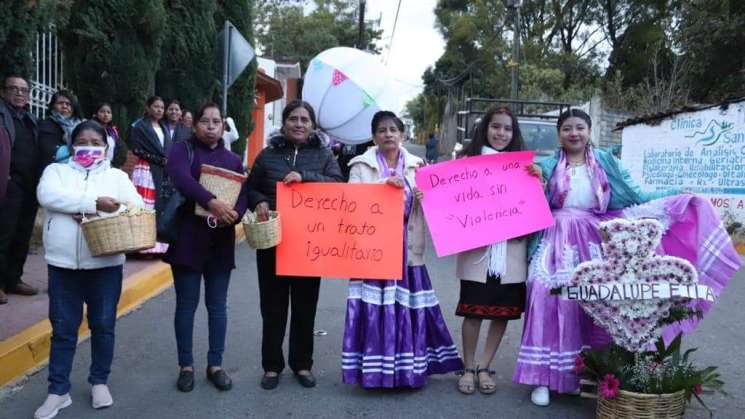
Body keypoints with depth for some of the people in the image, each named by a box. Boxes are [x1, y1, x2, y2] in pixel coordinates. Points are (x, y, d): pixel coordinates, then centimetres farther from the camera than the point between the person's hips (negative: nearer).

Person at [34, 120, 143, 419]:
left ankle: (99, 382, 26)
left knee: (103, 325, 9)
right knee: (63, 328, 7)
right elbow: (48, 195, -14)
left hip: (105, 263, 0)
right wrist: (94, 203, -21)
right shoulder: (56, 170, 7)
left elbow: (138, 207, -5)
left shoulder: (117, 176, 8)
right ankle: (58, 391, 17)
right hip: (63, 263, 0)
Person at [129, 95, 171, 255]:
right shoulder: (140, 126, 0)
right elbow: (137, 150, -9)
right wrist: (159, 159, -12)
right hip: (146, 170, -6)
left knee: (161, 206, 3)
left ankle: (158, 245, 6)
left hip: (163, 172, 6)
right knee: (146, 207, -9)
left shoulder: (165, 128, 19)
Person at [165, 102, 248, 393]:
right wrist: (212, 202, -32)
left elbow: (243, 193, 4)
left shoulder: (233, 159, 14)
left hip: (221, 242, 3)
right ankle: (186, 366, 16)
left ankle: (215, 365, 19)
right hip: (187, 238, -3)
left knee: (217, 305, 8)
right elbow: (180, 177, -19)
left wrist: (234, 213, -19)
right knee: (186, 304, 4)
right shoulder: (183, 149, 2)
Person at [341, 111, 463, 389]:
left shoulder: (416, 166, 12)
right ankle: (374, 369, 8)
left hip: (406, 249, 2)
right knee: (374, 310, -3)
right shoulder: (362, 165, 5)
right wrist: (383, 184, -18)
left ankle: (408, 366, 17)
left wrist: (423, 199, -8)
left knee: (408, 308, 3)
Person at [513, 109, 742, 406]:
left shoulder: (605, 162, 9)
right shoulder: (547, 166, 8)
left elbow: (635, 196, 6)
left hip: (593, 240, 2)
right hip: (558, 240, -1)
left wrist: (680, 197, 1)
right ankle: (544, 376, -7)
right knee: (550, 297, -13)